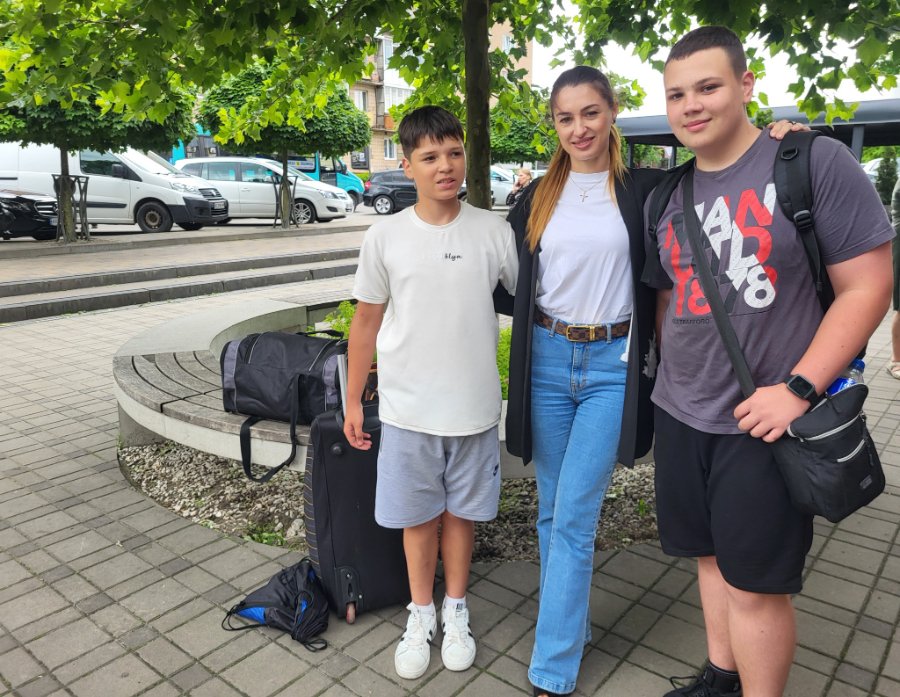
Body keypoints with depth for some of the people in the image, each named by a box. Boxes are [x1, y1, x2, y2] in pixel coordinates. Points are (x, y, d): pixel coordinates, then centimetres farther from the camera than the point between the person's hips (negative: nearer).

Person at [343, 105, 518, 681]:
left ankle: (456, 611, 38)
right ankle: (421, 614, 36)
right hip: (407, 410, 0)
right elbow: (367, 320, 3)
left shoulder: (494, 231, -4)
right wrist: (353, 401, 5)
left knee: (461, 510, 15)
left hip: (475, 409, 0)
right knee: (419, 515, 14)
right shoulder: (385, 237, -4)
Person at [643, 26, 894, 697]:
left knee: (754, 583, 3)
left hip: (765, 423, -5)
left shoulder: (815, 163, -8)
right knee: (712, 558, 18)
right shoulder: (669, 195, 8)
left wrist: (797, 389, -18)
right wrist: (673, 377, 9)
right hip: (682, 416, 6)